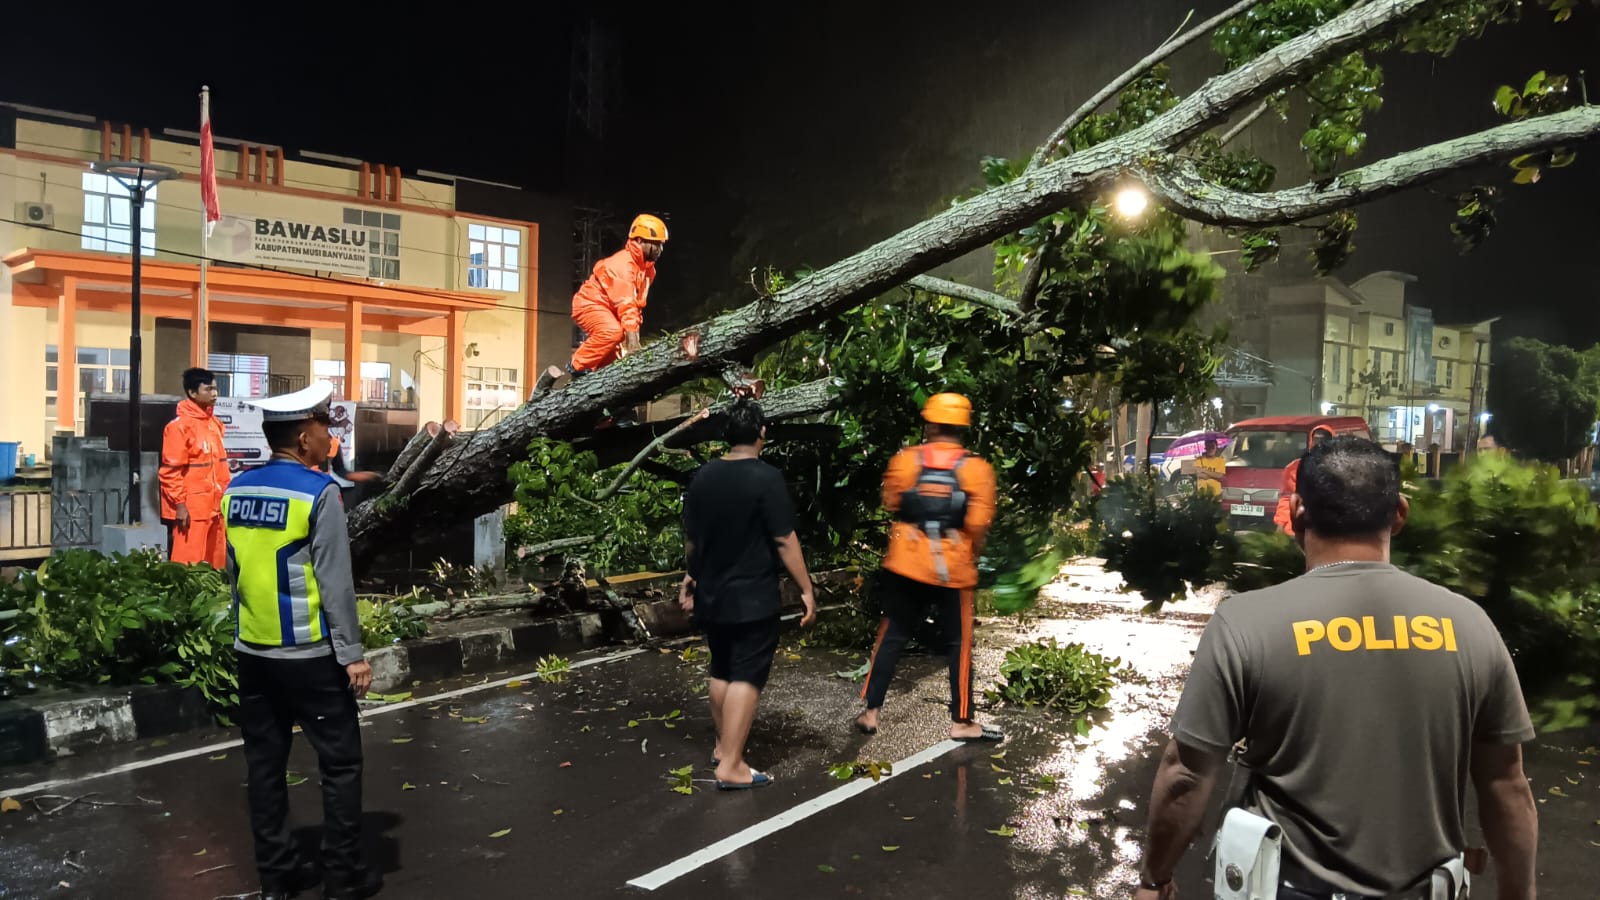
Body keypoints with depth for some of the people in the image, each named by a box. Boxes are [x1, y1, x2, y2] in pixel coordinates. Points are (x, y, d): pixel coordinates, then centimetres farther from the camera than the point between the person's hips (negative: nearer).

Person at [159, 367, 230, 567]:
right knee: (187, 564, -4)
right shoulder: (180, 425, -11)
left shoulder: (214, 423, 12)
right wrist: (179, 504, -16)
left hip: (213, 506, 8)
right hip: (190, 509, -8)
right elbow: (170, 471, -13)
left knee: (215, 563, 11)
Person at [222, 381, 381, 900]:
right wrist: (352, 653, -11)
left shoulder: (237, 491, 5)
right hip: (311, 655, -6)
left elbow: (233, 571, 10)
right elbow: (334, 582, -16)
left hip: (253, 652, 7)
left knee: (265, 765, 13)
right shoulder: (319, 492, -15)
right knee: (340, 765, 5)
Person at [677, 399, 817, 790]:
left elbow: (690, 538, 12)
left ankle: (722, 746, 32)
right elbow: (784, 541, -17)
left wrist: (694, 575, 27)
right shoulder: (767, 478, -16)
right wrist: (806, 590, -10)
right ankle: (731, 766, -1)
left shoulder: (703, 476, 3)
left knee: (721, 672, 19)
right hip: (753, 598, -6)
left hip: (711, 595, 7)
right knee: (746, 677, -1)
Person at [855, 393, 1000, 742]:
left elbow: (891, 503, 8)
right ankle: (961, 721, 17)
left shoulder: (905, 460, -4)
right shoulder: (977, 469, -8)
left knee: (891, 637, 13)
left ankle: (871, 712, 16)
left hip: (906, 563, 2)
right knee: (959, 644, 11)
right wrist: (971, 555, 5)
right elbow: (978, 523, -12)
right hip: (953, 569, -2)